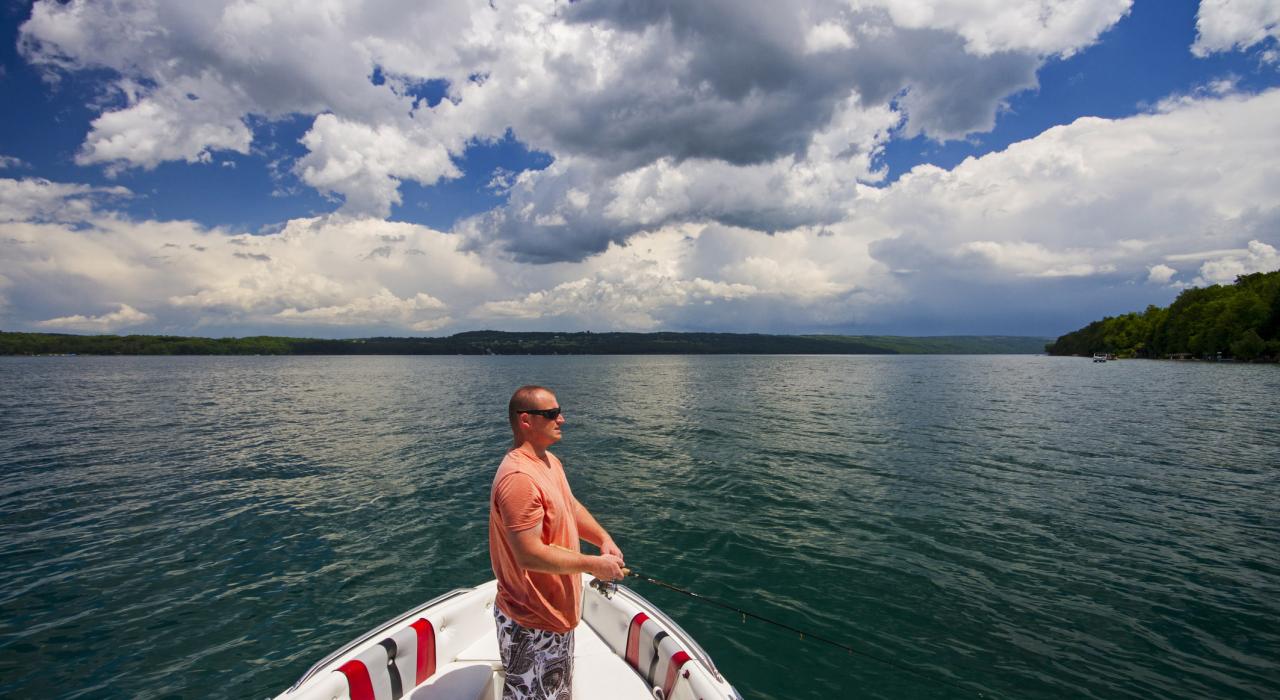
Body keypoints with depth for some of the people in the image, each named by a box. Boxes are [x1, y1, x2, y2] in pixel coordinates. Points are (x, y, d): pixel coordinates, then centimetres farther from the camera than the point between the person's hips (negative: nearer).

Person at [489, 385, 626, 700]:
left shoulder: (549, 461, 2)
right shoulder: (519, 478, -30)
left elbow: (571, 507, 13)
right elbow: (530, 555, -32)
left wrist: (603, 539, -3)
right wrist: (593, 565, -24)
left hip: (555, 611, 9)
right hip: (532, 624, -9)